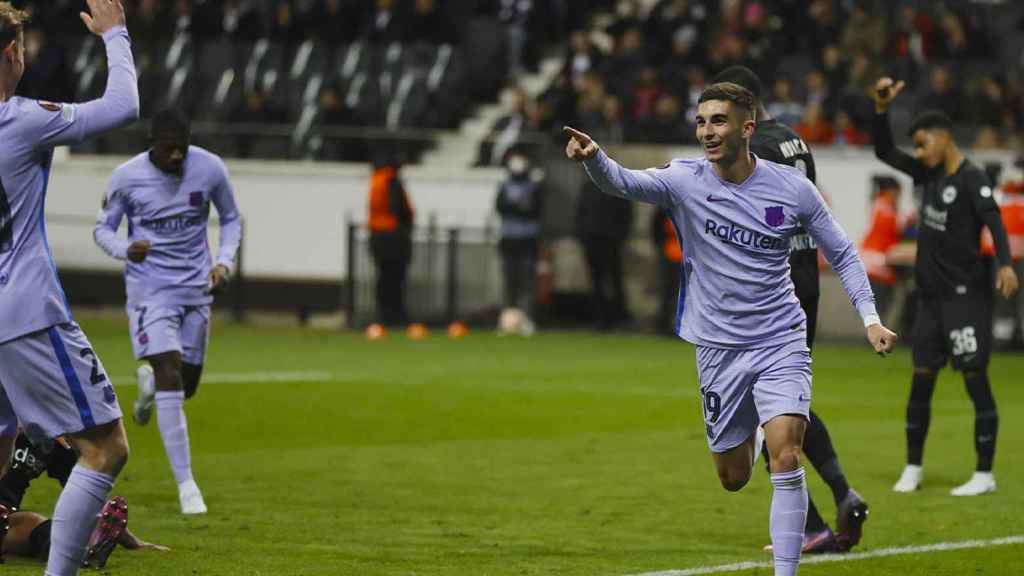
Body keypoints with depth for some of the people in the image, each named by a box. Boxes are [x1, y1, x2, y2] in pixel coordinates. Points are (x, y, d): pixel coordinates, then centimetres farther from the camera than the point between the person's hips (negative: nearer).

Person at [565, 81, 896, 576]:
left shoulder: (793, 188, -5)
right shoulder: (684, 181, -7)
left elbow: (842, 255, 6)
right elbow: (622, 183, -25)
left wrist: (870, 318, -4)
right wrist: (593, 158, -47)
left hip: (780, 344, -1)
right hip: (718, 348, 1)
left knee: (785, 456, -20)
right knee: (733, 476, 12)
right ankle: (750, 432, 49)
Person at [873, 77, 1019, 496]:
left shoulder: (972, 180, -11)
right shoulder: (929, 174, 12)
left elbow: (994, 221, -24)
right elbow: (884, 152, 17)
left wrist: (1005, 264, -39)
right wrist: (881, 109, 4)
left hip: (965, 296, -8)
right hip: (931, 296, 8)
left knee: (976, 381, -6)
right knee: (920, 379, 9)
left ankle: (984, 474, -5)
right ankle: (913, 468, 18)